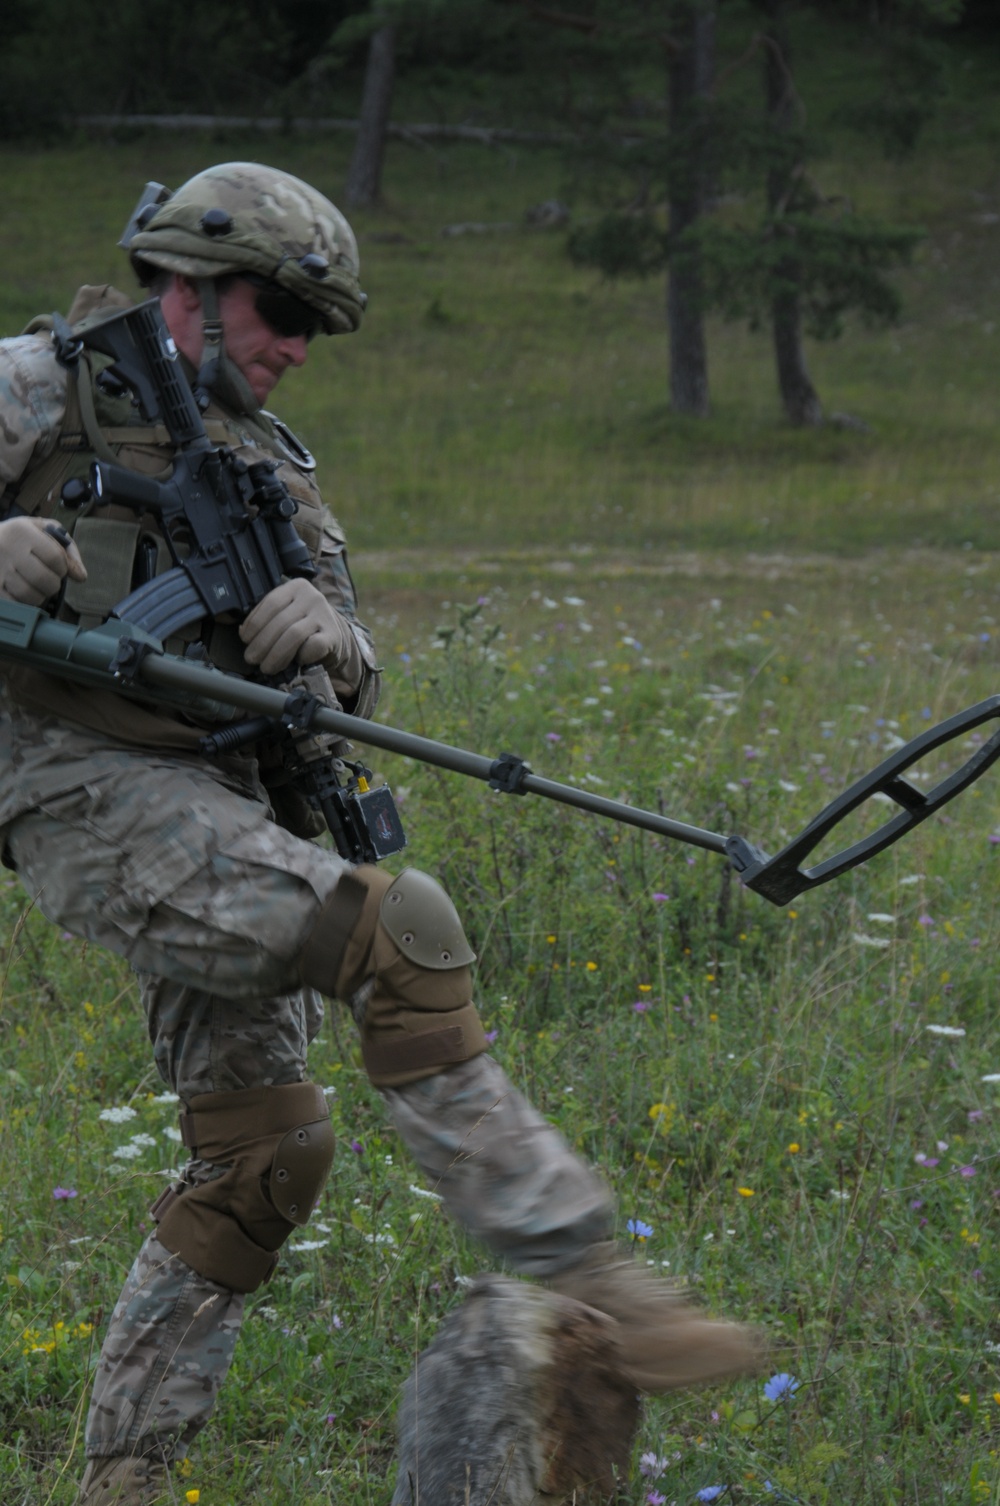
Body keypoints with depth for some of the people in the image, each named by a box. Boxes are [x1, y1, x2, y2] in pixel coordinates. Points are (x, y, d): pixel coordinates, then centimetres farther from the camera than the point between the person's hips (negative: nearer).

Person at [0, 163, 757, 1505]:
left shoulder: (267, 463, 23)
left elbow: (353, 683, 16)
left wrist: (324, 633, -9)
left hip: (221, 812, 8)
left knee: (264, 1148, 3)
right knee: (399, 932, -24)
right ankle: (578, 1274, -25)